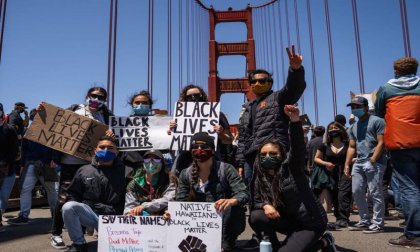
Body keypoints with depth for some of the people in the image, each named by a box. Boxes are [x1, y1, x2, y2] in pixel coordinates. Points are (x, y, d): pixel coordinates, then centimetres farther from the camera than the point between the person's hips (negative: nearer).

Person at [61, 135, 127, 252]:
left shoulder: (122, 170, 5)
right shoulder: (84, 170, 9)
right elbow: (73, 194, 15)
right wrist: (76, 210, -5)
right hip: (89, 212, 1)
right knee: (68, 207, -28)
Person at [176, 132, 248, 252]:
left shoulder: (226, 169, -10)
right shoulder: (186, 174, 1)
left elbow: (243, 194, -19)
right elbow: (180, 202, -2)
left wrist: (231, 201, -42)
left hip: (228, 221, -3)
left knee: (232, 207, -33)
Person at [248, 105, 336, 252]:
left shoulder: (291, 167, -15)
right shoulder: (260, 179, -1)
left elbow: (298, 147, -32)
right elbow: (254, 203, 0)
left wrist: (295, 119, -48)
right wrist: (265, 205, -24)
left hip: (311, 223, -5)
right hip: (290, 221, 5)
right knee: (256, 217, -18)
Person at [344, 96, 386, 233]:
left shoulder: (376, 121, 0)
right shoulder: (353, 127, 22)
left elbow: (381, 143, -8)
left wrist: (372, 160, -17)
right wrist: (347, 164, 11)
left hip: (374, 162, -8)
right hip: (358, 163, 8)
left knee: (375, 193, -5)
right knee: (356, 192, 7)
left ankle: (377, 223, 3)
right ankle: (365, 221, 18)